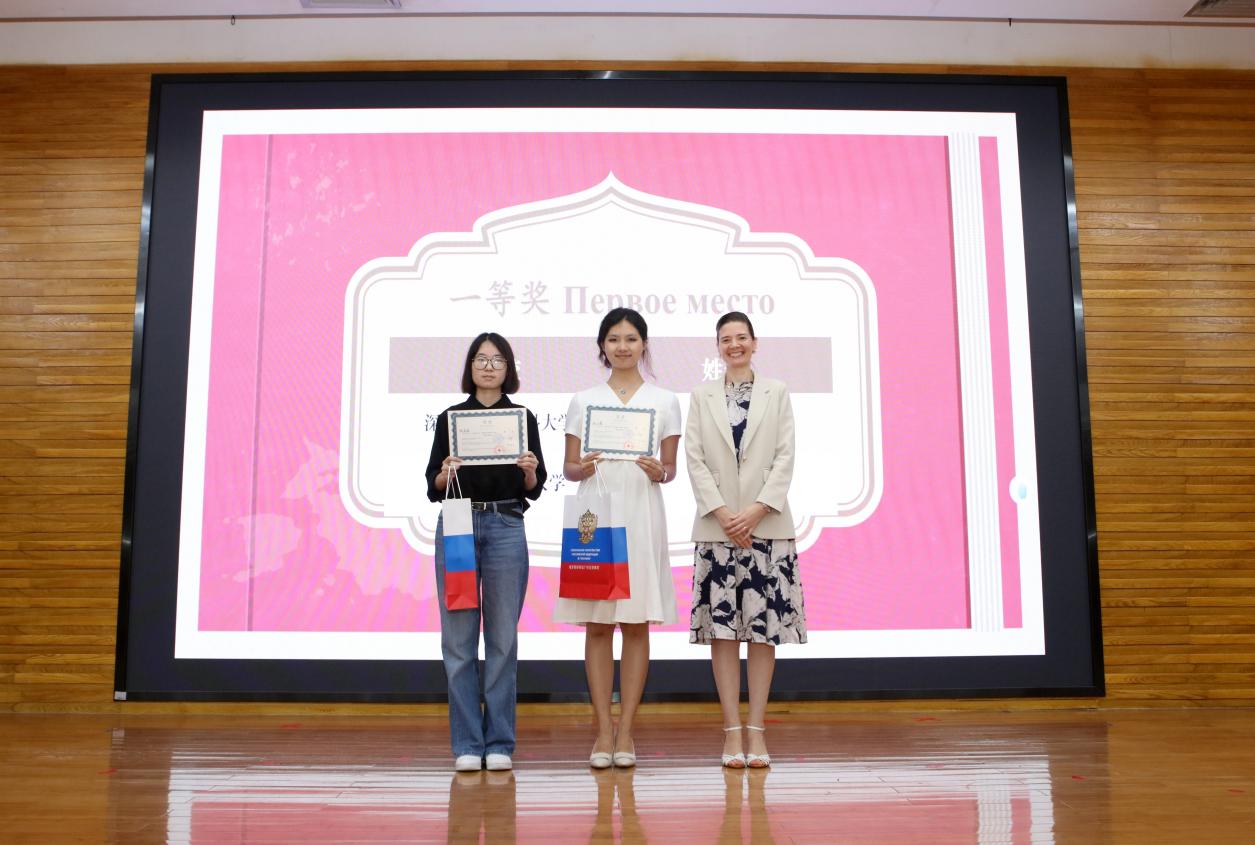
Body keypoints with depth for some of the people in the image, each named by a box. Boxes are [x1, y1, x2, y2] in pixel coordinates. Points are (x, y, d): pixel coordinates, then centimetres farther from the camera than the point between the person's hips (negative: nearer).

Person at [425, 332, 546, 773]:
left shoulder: (523, 418, 7)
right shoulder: (449, 418, 7)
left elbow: (533, 490, 6)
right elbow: (433, 489, 6)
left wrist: (529, 472, -15)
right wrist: (445, 472, -14)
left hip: (505, 527, 0)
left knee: (503, 637, 3)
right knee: (458, 637, 2)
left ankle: (499, 743, 13)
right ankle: (466, 743, 12)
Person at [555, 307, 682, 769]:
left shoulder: (665, 401, 8)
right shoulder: (583, 400, 8)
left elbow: (670, 468, 9)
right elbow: (568, 467, 8)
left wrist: (658, 471, -13)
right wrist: (583, 468, -14)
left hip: (641, 518, 0)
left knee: (637, 623, 2)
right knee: (597, 623, 2)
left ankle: (625, 730, 12)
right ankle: (603, 729, 11)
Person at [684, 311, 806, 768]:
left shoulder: (777, 392, 9)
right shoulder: (701, 396, 10)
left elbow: (785, 457, 1)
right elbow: (695, 458, 1)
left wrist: (757, 509, -11)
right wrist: (722, 513, -10)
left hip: (768, 525, 0)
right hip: (716, 526, 0)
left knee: (764, 627, 1)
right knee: (722, 627, -1)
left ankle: (756, 729, 8)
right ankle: (732, 729, 6)